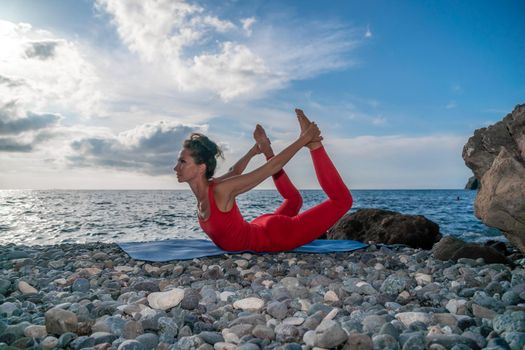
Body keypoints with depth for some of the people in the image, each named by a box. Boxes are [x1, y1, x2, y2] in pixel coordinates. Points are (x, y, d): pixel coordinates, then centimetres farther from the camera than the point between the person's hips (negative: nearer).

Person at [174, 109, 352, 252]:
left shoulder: (220, 190, -28)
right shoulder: (201, 191, -5)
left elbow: (273, 167, -22)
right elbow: (234, 172, 15)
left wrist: (304, 140, -20)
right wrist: (255, 150, 29)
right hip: (261, 232, 7)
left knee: (342, 199, -11)